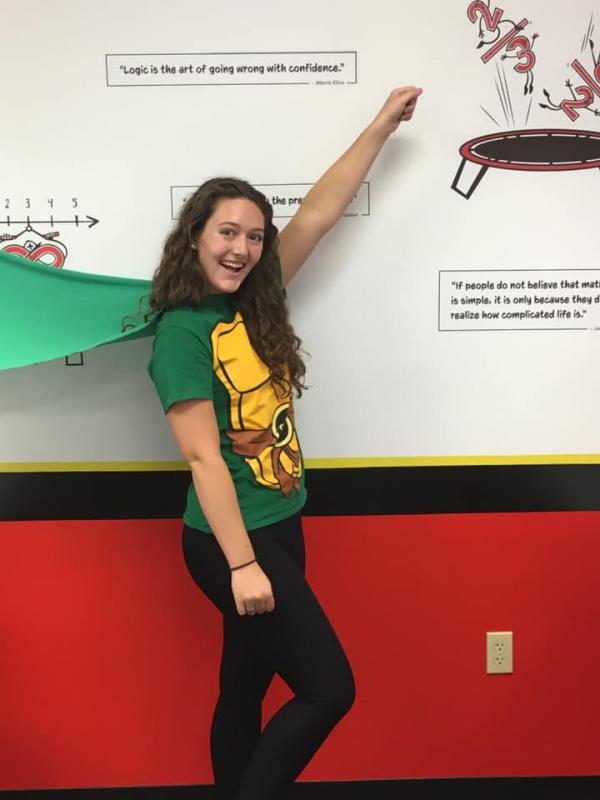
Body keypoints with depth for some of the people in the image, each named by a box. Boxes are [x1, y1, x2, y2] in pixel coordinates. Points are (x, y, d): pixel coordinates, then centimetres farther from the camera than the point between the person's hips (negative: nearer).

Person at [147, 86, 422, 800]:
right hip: (230, 541, -7)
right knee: (328, 687, -1)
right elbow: (202, 455, -19)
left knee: (246, 686, 19)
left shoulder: (255, 299, 4)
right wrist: (241, 564, -20)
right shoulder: (180, 332, -15)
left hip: (280, 526, 7)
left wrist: (382, 126, 15)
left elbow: (318, 211, 9)